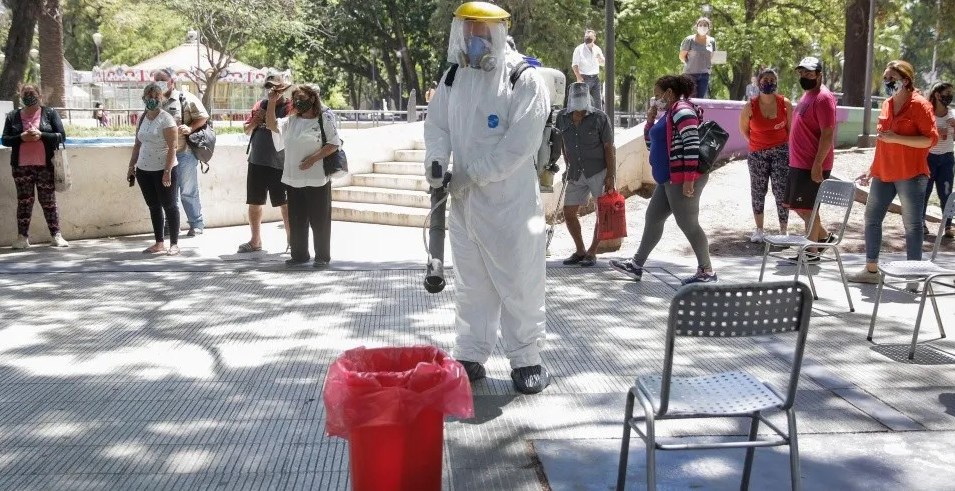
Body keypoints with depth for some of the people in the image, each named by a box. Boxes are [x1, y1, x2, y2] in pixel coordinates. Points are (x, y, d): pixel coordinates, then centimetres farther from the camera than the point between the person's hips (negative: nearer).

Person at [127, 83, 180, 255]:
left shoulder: (166, 119, -10)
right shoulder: (142, 118, 9)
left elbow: (172, 148, -15)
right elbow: (137, 144, 17)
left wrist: (167, 171, -20)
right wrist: (132, 166, 13)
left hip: (163, 170, -7)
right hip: (144, 170, 7)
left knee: (169, 206, 1)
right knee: (153, 207, 11)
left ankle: (174, 244, 7)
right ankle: (159, 243, 19)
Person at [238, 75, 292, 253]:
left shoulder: (289, 107, -4)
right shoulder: (260, 104, 12)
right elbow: (247, 130, 15)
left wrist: (266, 118, -20)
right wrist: (256, 120, -3)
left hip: (278, 163, -6)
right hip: (257, 161, 6)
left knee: (285, 204, 0)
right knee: (254, 203, 11)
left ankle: (291, 240, 9)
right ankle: (255, 241, 22)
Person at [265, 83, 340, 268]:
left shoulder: (324, 119, -4)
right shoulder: (291, 121, 14)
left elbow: (334, 144, -9)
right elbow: (272, 124, 10)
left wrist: (313, 158, -17)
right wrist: (272, 102, 0)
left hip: (317, 180, -6)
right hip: (293, 179, 6)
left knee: (319, 220, 1)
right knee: (296, 220, 11)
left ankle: (323, 256, 11)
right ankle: (299, 254, 22)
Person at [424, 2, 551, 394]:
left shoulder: (525, 80, -12)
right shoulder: (453, 76, 7)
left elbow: (520, 144, -19)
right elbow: (437, 123, 11)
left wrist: (471, 174, -19)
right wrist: (436, 161, -9)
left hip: (511, 202, -5)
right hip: (464, 200, 6)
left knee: (518, 283, 2)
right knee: (471, 283, 14)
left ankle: (526, 360, 15)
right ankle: (470, 357, 25)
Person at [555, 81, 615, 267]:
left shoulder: (599, 117, -10)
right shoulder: (562, 118, 1)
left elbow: (609, 148, -9)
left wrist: (610, 176, -14)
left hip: (599, 171, -4)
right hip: (576, 174, 4)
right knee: (569, 213, 6)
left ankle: (592, 253, 14)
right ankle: (580, 251, 22)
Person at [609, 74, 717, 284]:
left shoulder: (682, 111, -13)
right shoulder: (668, 114, 20)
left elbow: (692, 144, -22)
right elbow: (652, 143, 27)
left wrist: (689, 179, -26)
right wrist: (650, 120, 11)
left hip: (682, 180, -11)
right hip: (669, 180, 11)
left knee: (688, 224, -5)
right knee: (653, 218, 14)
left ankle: (707, 272, 4)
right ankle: (637, 265, 22)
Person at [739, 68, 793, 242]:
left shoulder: (785, 104, -7)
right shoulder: (750, 107, -9)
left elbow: (790, 128, 4)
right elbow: (743, 128, 6)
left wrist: (785, 146, 4)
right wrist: (755, 143, 6)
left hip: (780, 152, -1)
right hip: (757, 154, 1)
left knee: (781, 192, -5)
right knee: (758, 192, 8)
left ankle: (784, 231, 2)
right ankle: (759, 230, 20)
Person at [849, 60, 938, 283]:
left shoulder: (919, 105, -8)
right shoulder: (886, 105, 13)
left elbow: (931, 139, -14)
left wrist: (896, 138, -20)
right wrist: (872, 170, 19)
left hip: (910, 175, -7)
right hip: (883, 173, 7)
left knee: (912, 223, -2)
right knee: (872, 218, 9)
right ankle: (871, 269, 19)